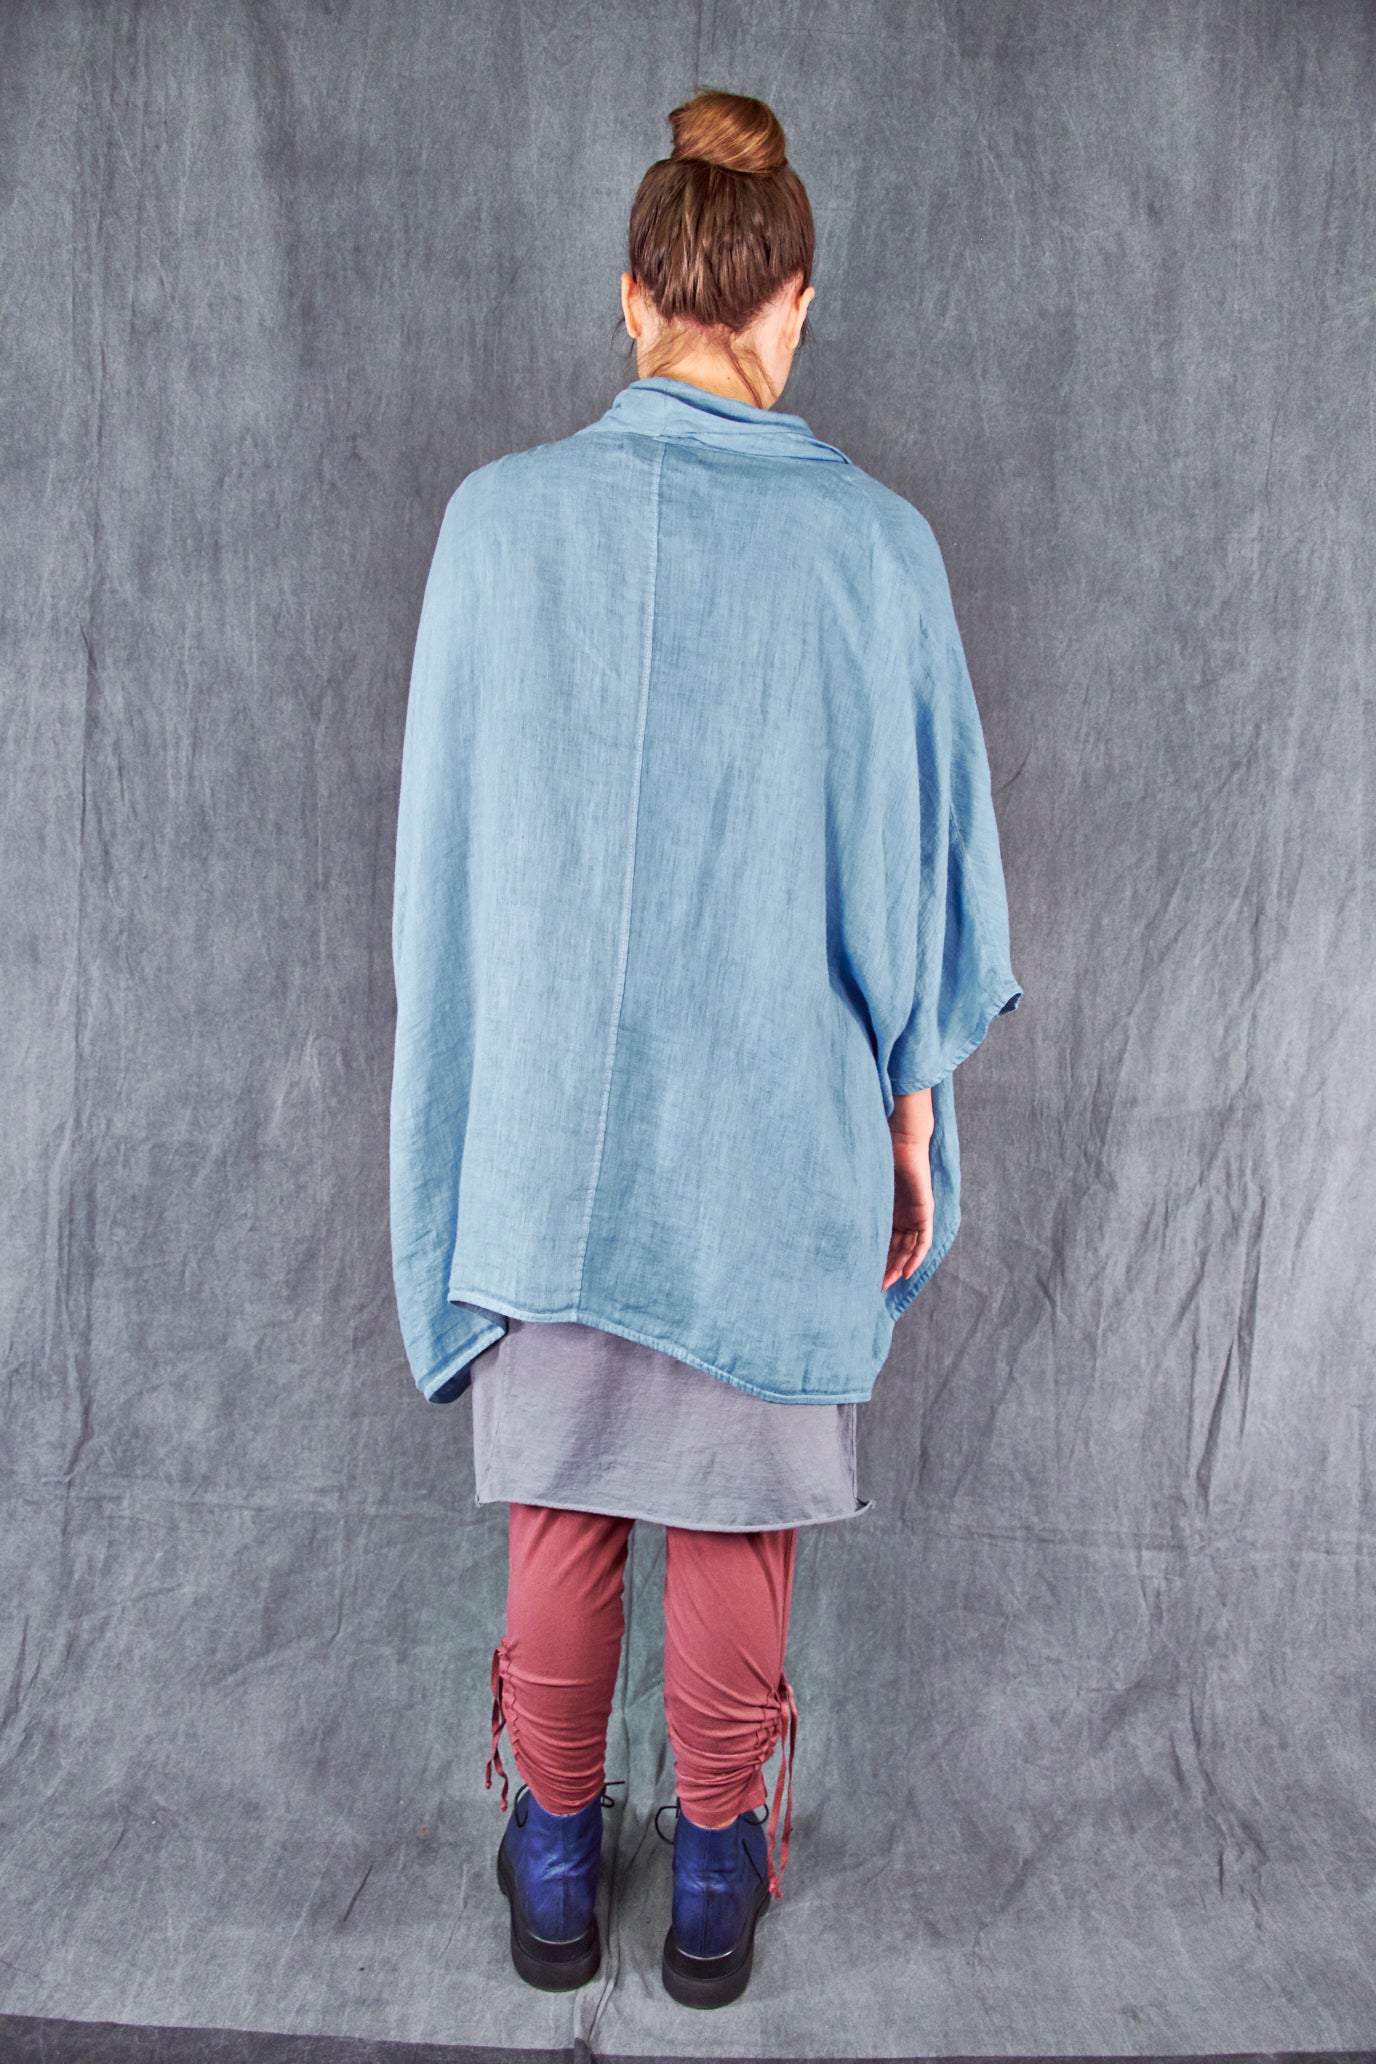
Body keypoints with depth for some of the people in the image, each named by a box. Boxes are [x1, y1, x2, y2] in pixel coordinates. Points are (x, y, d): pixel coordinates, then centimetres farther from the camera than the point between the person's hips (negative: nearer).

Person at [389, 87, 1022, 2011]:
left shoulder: (502, 514, -6)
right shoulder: (875, 540, -8)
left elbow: (446, 845, -1)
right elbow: (917, 859, -4)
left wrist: (474, 1086, 11)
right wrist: (910, 1110, 7)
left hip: (552, 1114, 1)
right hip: (782, 1126, 0)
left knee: (560, 1499, 17)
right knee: (742, 1506, 16)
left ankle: (554, 1863, 36)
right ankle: (720, 1873, 34)